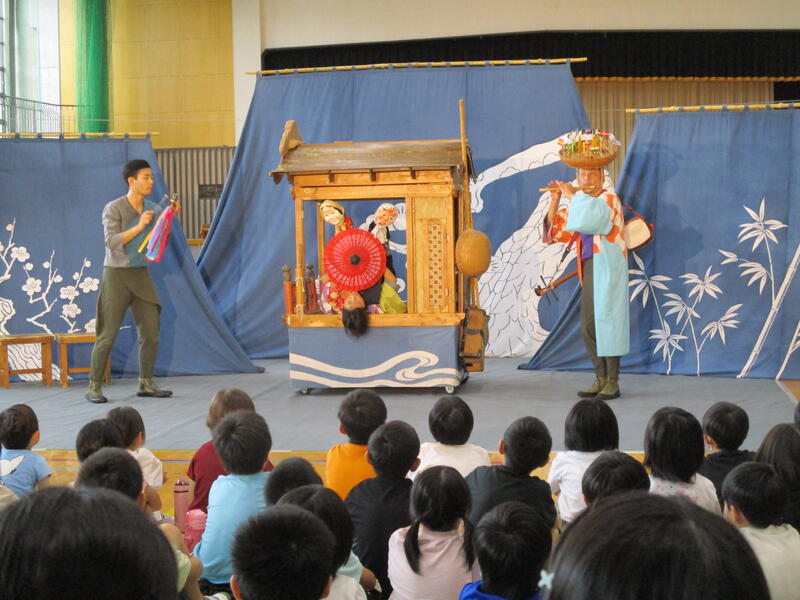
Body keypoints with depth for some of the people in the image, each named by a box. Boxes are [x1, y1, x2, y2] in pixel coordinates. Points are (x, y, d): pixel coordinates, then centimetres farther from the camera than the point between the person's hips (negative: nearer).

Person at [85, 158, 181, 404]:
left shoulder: (153, 209, 6)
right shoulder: (114, 208, -8)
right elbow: (112, 241, -17)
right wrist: (139, 226, -23)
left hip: (141, 274, 5)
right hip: (116, 274, -5)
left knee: (150, 332, 3)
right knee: (108, 334, -3)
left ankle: (146, 384, 14)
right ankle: (94, 387, 5)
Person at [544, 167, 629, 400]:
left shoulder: (609, 199, -5)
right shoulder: (579, 203, 16)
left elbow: (590, 216, -26)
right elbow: (555, 232, 11)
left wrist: (571, 196, -13)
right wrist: (555, 201, 0)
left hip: (608, 267, -7)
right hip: (588, 269, 7)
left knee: (608, 320, -8)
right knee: (588, 325, 5)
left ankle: (613, 382, -3)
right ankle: (600, 379, 14)